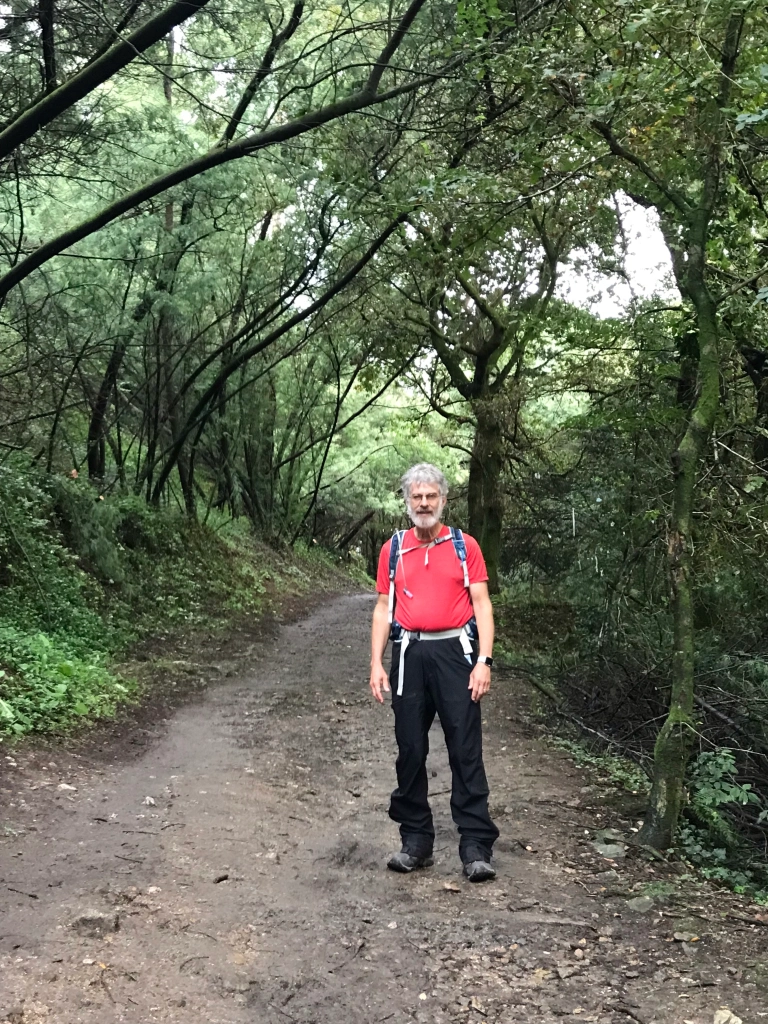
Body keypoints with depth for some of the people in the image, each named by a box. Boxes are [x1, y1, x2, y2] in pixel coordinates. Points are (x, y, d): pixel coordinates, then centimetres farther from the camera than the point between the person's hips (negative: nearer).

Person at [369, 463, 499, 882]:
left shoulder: (465, 546, 4)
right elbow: (383, 609, 12)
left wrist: (484, 661, -9)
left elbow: (482, 605, 1)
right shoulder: (393, 549, 10)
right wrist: (376, 665, 4)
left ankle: (476, 847, 3)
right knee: (410, 750, 7)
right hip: (409, 654, 2)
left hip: (455, 651, -2)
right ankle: (415, 841, 19)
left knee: (466, 750, -3)